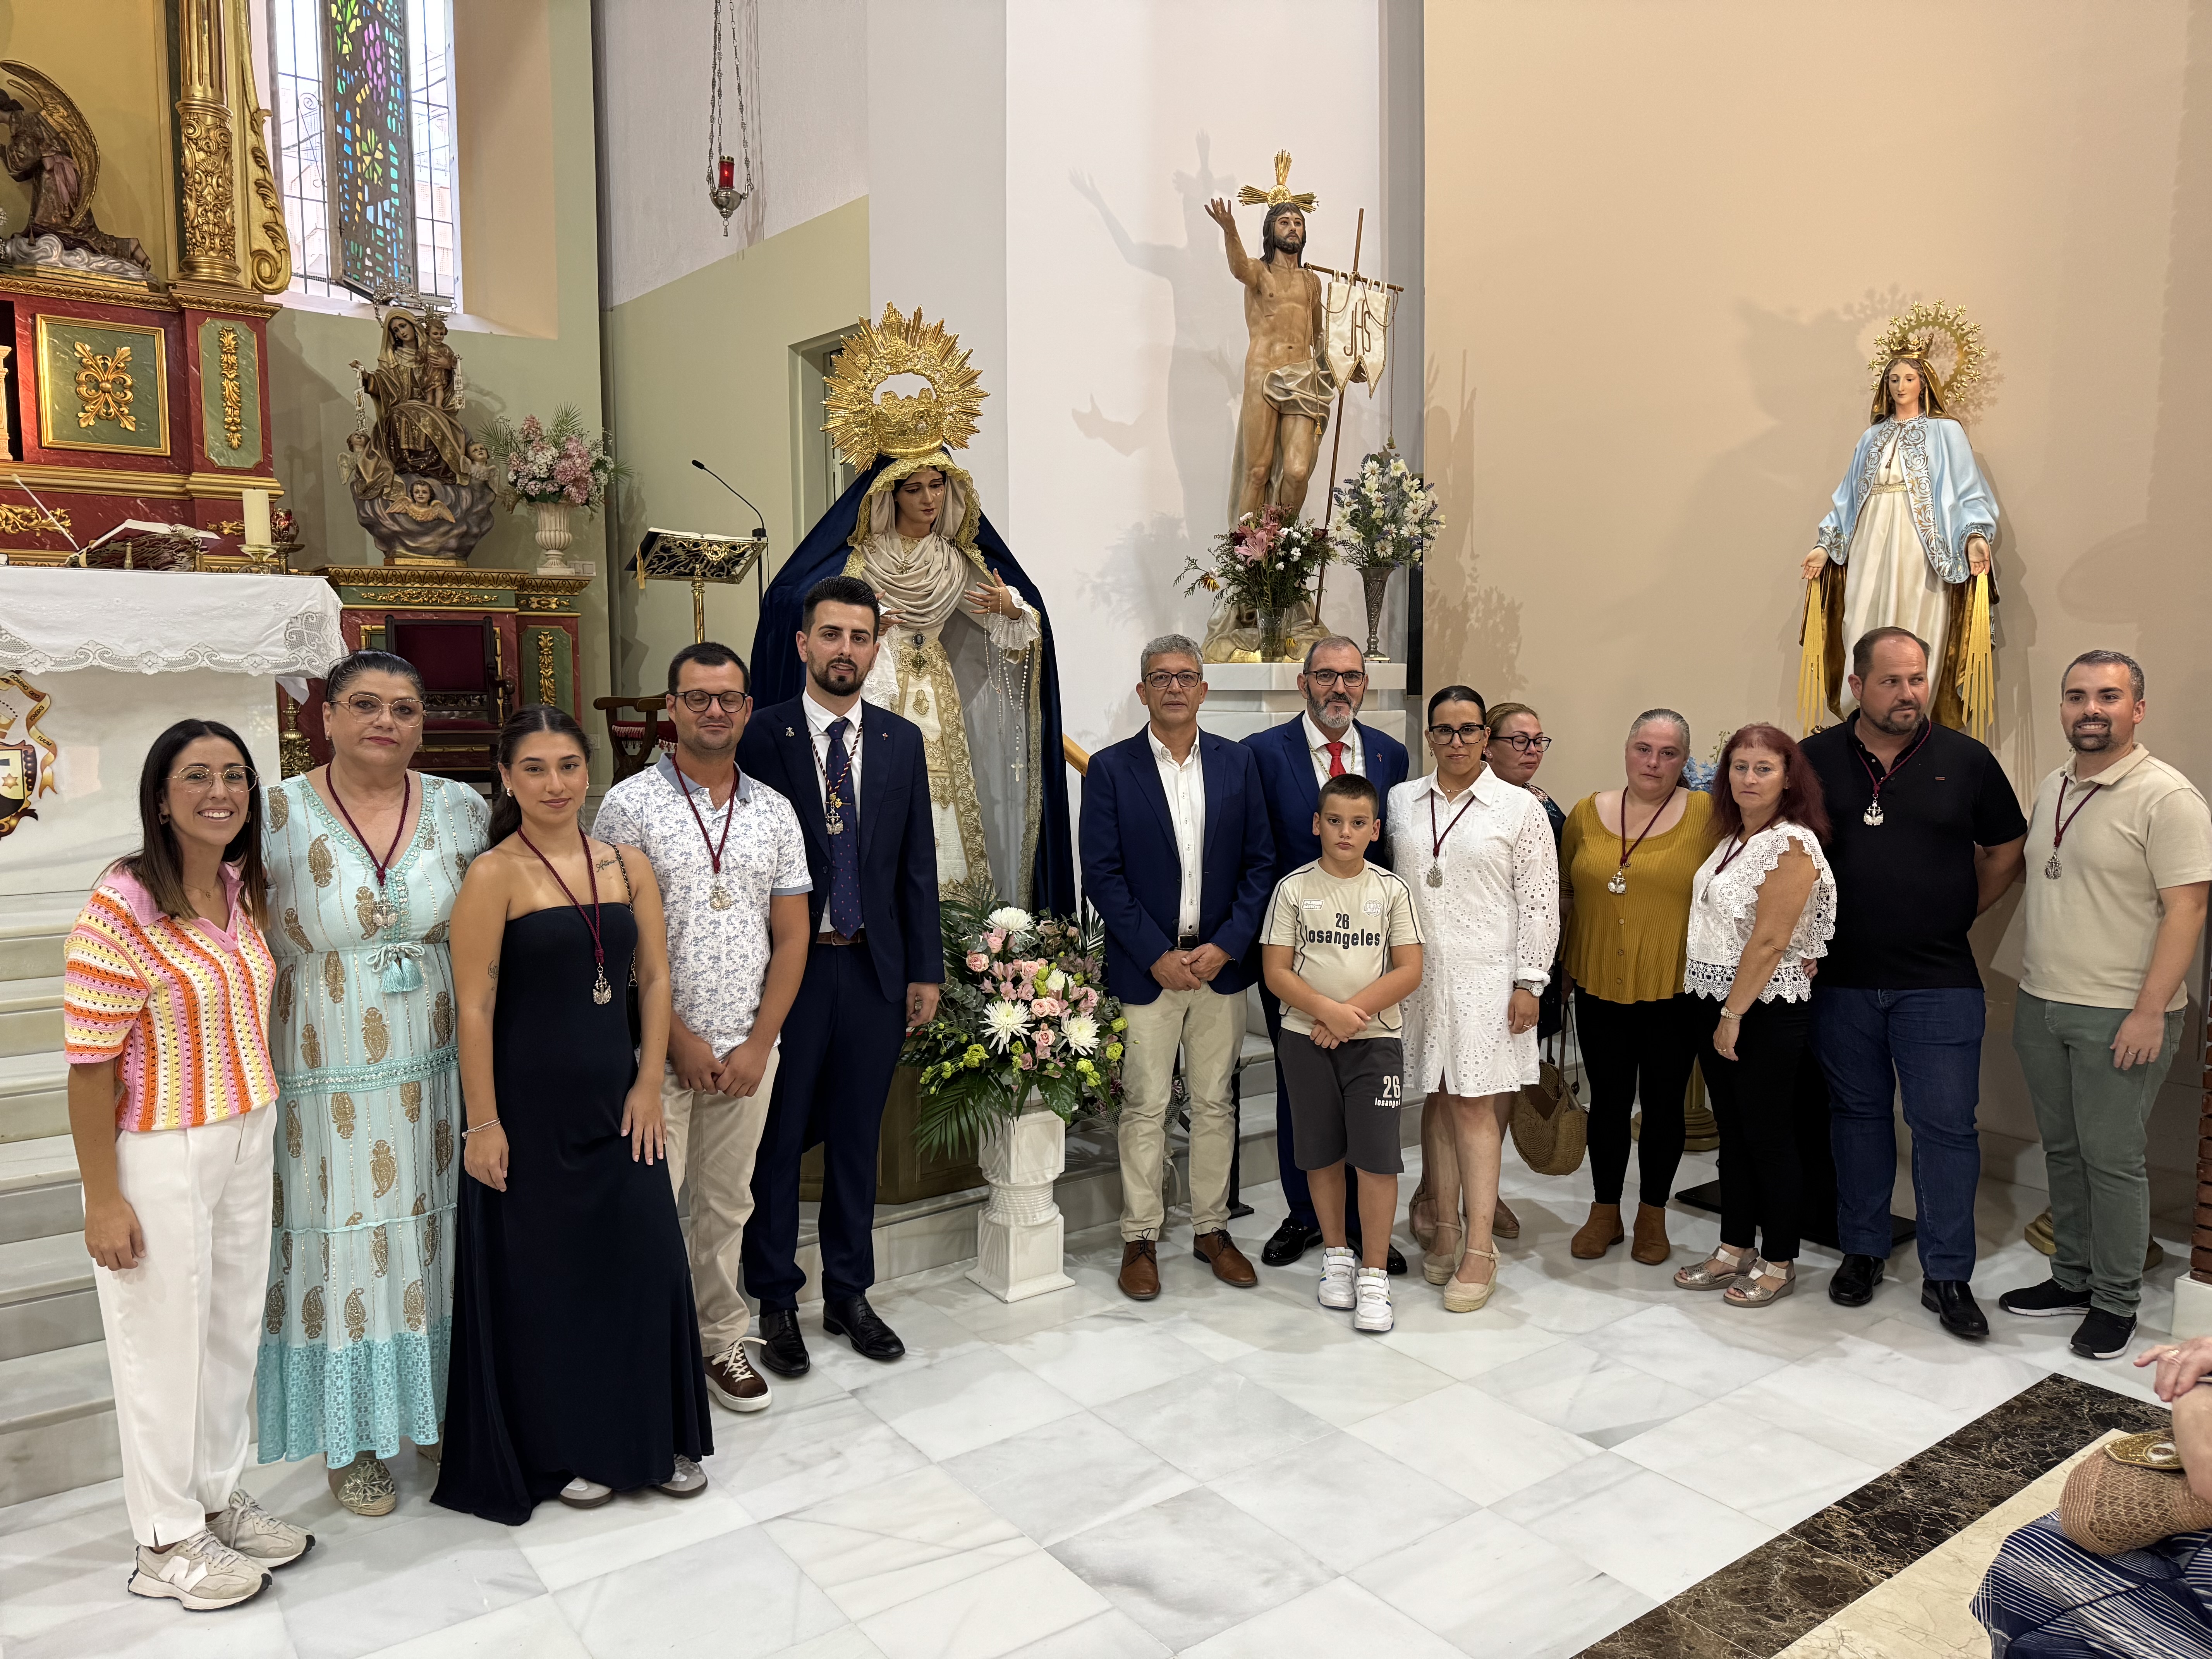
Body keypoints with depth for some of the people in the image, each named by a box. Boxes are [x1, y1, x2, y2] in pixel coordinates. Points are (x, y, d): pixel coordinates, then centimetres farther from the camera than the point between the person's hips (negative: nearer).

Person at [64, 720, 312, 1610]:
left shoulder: (246, 888, 2)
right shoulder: (120, 908, -20)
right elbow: (90, 1064, -17)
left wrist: (263, 1126, 16)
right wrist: (101, 1197, -15)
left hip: (248, 1137, 7)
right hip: (159, 1155, -7)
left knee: (234, 1327, 18)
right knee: (166, 1343, 8)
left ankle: (218, 1496, 38)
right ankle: (167, 1539, 27)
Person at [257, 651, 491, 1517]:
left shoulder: (462, 811, 0)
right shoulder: (276, 817, -7)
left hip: (436, 1071, 2)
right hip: (328, 1079, -2)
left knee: (435, 1233, 14)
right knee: (344, 1244, 8)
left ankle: (441, 1406, 34)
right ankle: (353, 1438, 27)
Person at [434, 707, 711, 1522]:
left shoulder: (628, 866, 5)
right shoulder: (493, 877, -9)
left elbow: (654, 979, 6)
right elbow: (475, 1008, -11)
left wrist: (648, 1085, -1)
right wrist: (483, 1123, -12)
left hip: (617, 1100, 4)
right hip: (531, 1104, -4)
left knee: (644, 1261, 8)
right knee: (543, 1274, 8)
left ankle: (654, 1437, 26)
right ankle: (562, 1449, 27)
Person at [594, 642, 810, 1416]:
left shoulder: (775, 812, 6)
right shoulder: (629, 805, -5)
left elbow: (792, 936, 6)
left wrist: (758, 1045, -3)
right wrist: (680, 1040, -10)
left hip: (749, 1049, 4)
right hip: (656, 1048, -3)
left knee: (728, 1204, 14)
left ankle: (722, 1344, 29)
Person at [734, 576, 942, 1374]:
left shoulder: (902, 742, 6)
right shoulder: (760, 737, -6)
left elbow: (917, 863, 7)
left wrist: (925, 969, 5)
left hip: (875, 969, 3)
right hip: (785, 967, -3)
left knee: (857, 1138, 14)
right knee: (777, 1138, 8)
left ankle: (849, 1294, 29)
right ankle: (775, 1301, 25)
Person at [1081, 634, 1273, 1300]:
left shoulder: (1237, 762, 4)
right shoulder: (1111, 768, -3)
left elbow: (1260, 862, 3)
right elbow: (1101, 874, -7)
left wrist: (1226, 946, -8)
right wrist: (1157, 956, -12)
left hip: (1220, 964, 3)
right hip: (1145, 967, -2)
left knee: (1215, 1104, 12)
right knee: (1145, 1109, 6)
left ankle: (1211, 1227, 26)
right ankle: (1141, 1238, 19)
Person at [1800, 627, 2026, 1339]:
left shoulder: (1965, 760, 0)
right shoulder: (1816, 760, 0)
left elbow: (2006, 851, 11)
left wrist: (1960, 914, 4)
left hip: (1939, 984, -1)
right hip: (1842, 979, 1)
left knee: (1946, 1126, 1)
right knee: (1857, 1113, 13)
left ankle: (1948, 1274, 14)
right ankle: (1862, 1251, 27)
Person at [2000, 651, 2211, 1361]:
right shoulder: (2051, 789, 10)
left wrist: (2150, 1011, -19)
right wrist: (2032, 986, 15)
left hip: (2120, 1015, -7)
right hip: (2041, 1004, 7)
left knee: (2111, 1157, 2)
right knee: (2062, 1149, 15)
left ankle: (2116, 1303, 16)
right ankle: (2072, 1278, 29)